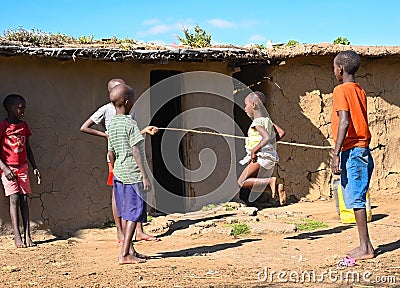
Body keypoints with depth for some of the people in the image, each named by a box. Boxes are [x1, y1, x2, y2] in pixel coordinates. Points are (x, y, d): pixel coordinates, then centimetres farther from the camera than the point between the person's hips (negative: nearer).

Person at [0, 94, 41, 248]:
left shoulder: (24, 126, 11)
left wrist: (35, 167, 14)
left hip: (22, 167, 5)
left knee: (24, 199, -1)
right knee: (14, 198, -12)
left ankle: (27, 236, -2)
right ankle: (17, 237, -12)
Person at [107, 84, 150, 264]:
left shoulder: (112, 124, 9)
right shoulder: (130, 124, -14)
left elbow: (111, 153, 14)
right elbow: (136, 152, -17)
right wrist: (144, 176, -15)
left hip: (119, 174, 8)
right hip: (133, 174, -8)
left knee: (125, 214, 12)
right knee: (134, 214, -4)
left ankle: (131, 250, 20)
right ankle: (124, 254, -7)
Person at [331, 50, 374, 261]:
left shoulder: (341, 90, -9)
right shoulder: (360, 91, 16)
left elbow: (344, 122, -19)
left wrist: (336, 154, -20)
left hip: (351, 151, -9)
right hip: (363, 150, 9)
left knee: (355, 200, -5)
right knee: (357, 200, 11)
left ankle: (365, 247, -3)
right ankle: (365, 245, 14)